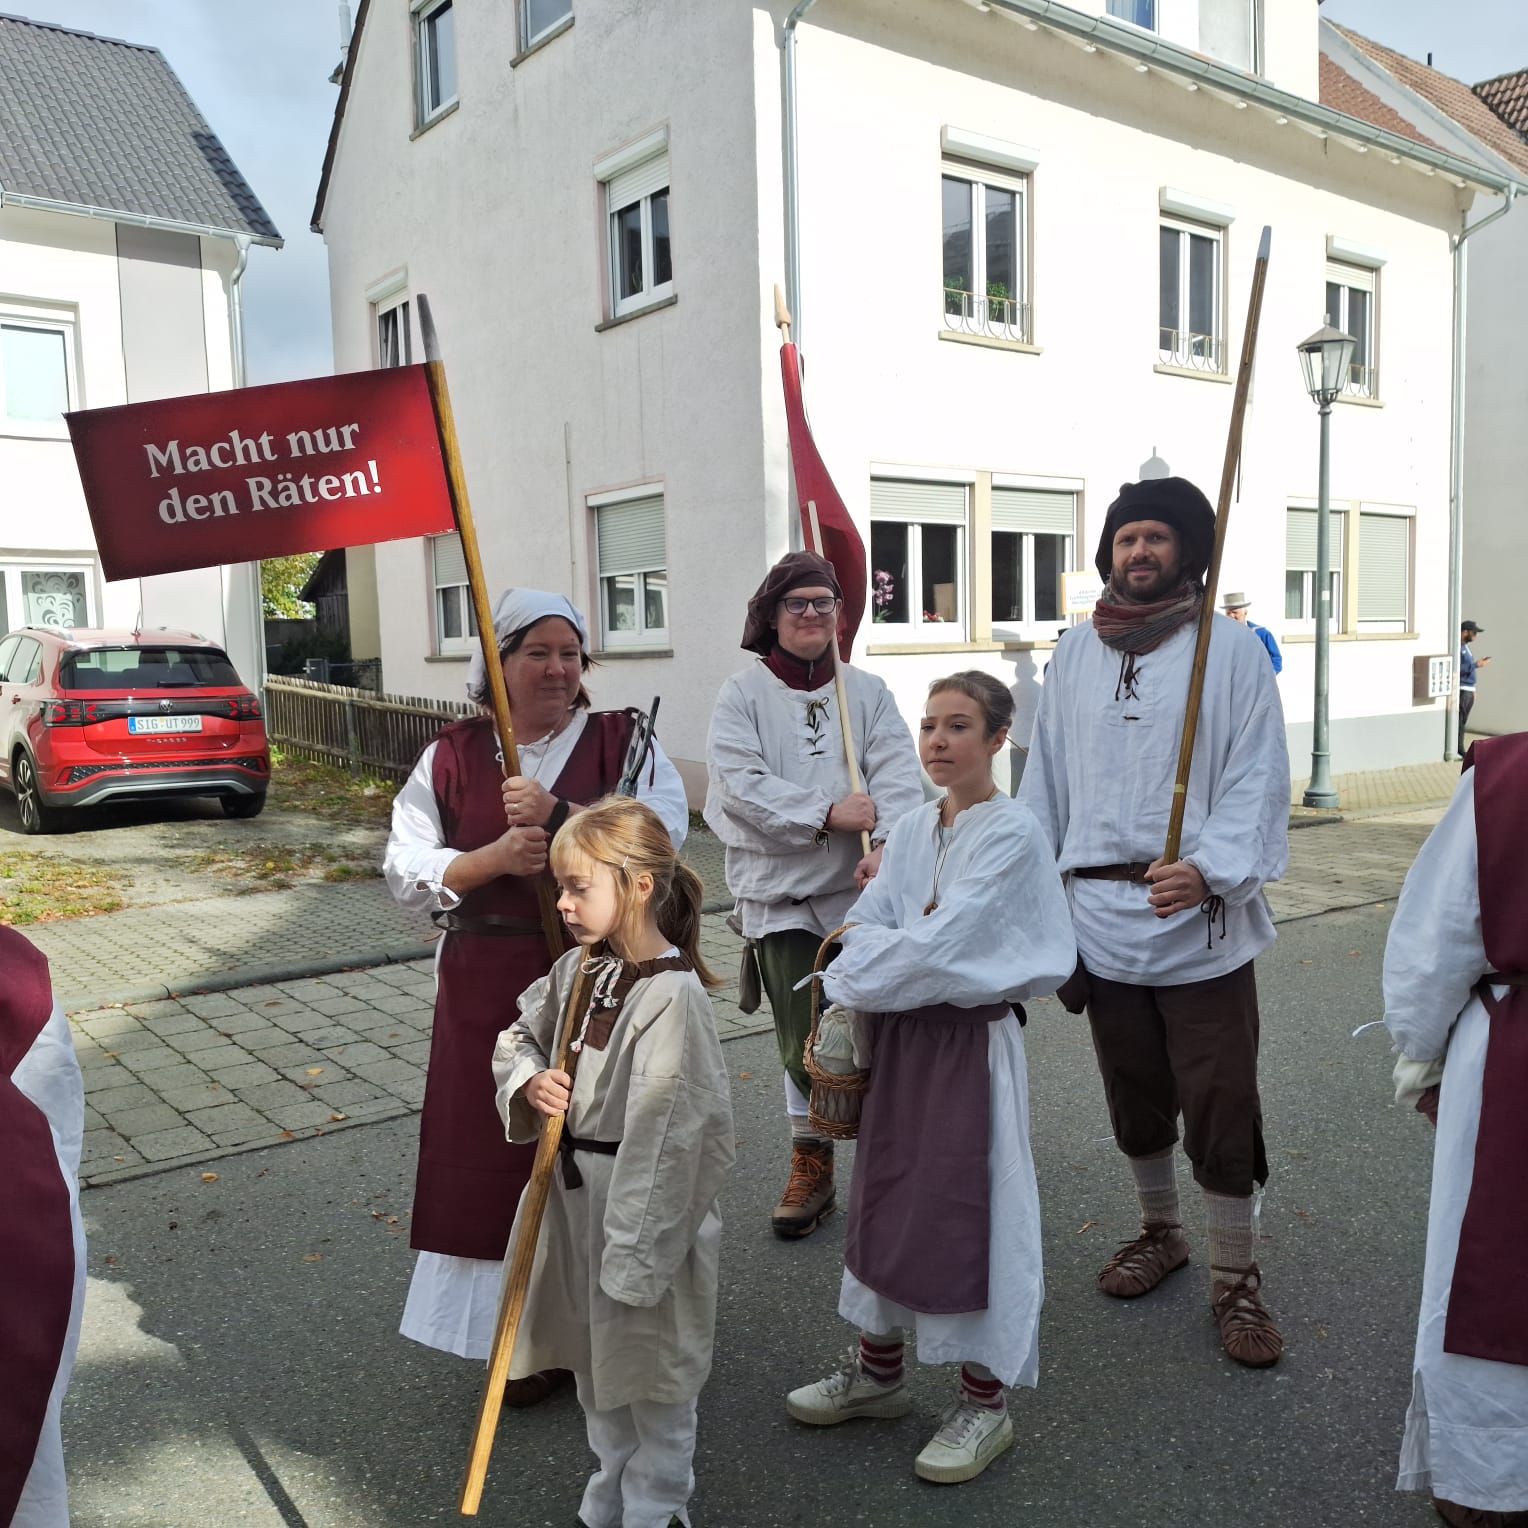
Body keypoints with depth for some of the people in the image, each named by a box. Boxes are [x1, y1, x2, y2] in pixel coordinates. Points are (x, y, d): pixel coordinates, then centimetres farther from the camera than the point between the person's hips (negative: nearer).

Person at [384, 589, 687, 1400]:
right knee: (500, 1156, 6)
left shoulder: (623, 740, 1)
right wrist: (492, 858, -17)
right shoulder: (452, 754, 4)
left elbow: (663, 830, -14)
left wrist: (558, 814, -23)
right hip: (489, 990, 2)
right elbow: (406, 867, 0)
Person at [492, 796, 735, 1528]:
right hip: (575, 1192, 8)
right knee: (595, 1365, 25)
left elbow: (668, 1135, -24)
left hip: (643, 1202, -8)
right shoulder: (577, 969, -2)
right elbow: (517, 1038, 15)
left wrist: (634, 1253, -20)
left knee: (653, 1377, 15)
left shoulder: (672, 997, -25)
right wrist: (529, 1084, -7)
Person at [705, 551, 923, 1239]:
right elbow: (739, 782, -11)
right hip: (780, 891, -1)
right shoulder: (742, 694, 2)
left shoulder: (868, 692, 7)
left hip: (862, 886, 1)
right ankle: (810, 1164, 24)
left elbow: (898, 777, -5)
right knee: (803, 1038, 3)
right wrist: (827, 814, -20)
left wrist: (886, 847, -23)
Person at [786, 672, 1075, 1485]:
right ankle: (879, 1368, 34)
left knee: (966, 1208, 1)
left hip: (971, 1043, -7)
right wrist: (838, 1016, -12)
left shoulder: (1012, 832, -14)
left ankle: (983, 1402, 20)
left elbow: (941, 944, -21)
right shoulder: (912, 829, 7)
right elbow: (866, 927, 3)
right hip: (898, 1036, 7)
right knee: (884, 1194, 15)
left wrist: (845, 987, -13)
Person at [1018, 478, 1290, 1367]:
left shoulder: (1232, 649, -5)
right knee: (1135, 1096, 18)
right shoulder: (1076, 653, 8)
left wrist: (1210, 870, -26)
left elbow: (1258, 781, -10)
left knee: (1222, 1110, 2)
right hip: (1102, 918, 4)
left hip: (1201, 923, -4)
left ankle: (1237, 1278, 21)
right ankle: (1160, 1231, 40)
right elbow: (1047, 782, 10)